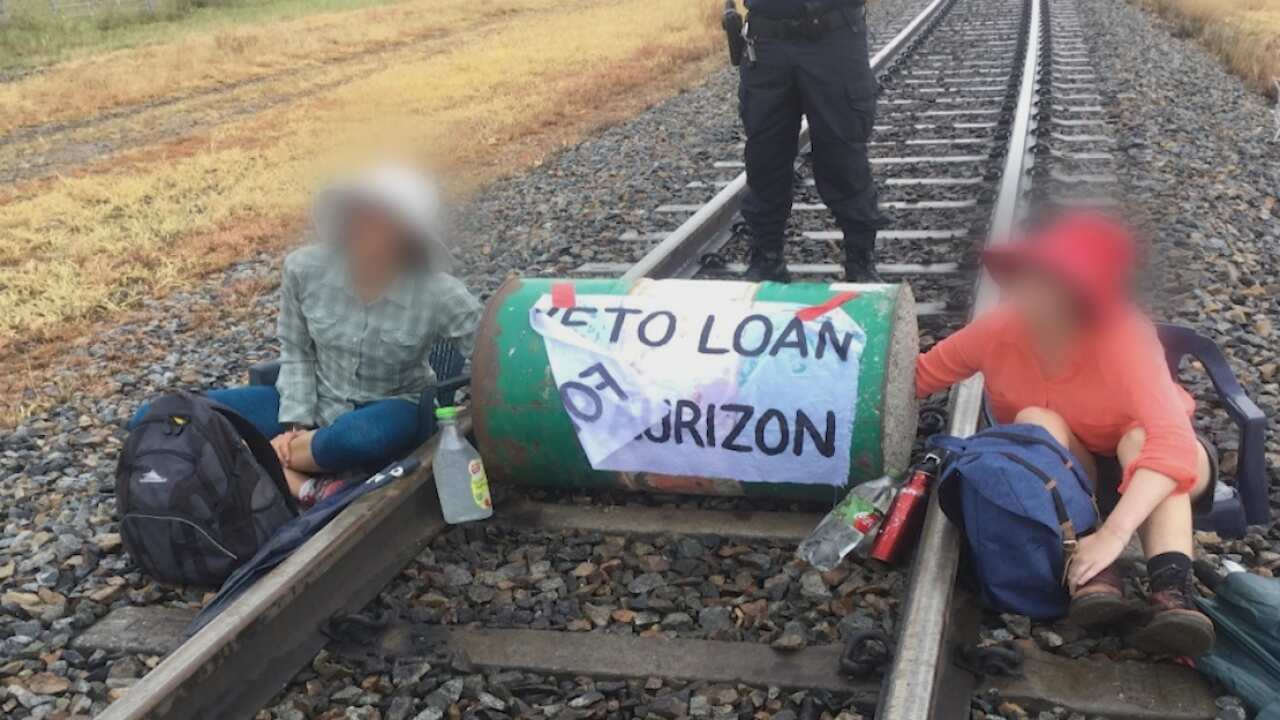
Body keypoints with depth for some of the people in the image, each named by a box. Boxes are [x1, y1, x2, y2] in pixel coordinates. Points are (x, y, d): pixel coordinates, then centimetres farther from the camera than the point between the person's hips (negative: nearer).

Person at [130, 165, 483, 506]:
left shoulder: (440, 295, -21)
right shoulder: (306, 268, -13)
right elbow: (296, 351, 1)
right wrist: (296, 422, -10)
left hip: (387, 416, -4)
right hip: (316, 405, 4)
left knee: (363, 435, -45)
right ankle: (310, 491, -26)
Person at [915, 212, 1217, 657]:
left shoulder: (1123, 339, -33)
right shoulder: (998, 330, -20)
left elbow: (1170, 441, -46)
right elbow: (917, 376, -8)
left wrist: (1115, 532, -56)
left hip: (1139, 473, -3)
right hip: (1067, 472, 3)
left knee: (1140, 436, -35)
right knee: (1037, 423, -29)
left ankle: (1171, 589, -47)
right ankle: (1091, 571, -39)